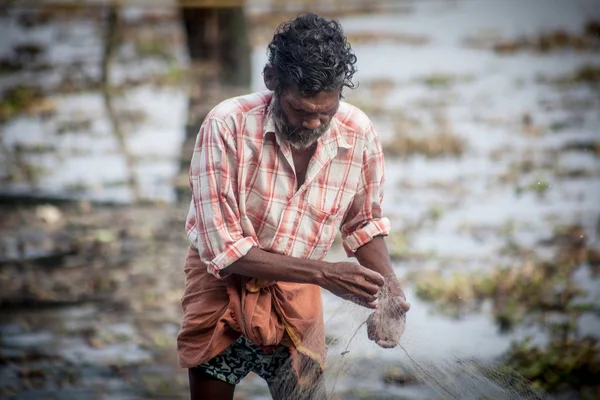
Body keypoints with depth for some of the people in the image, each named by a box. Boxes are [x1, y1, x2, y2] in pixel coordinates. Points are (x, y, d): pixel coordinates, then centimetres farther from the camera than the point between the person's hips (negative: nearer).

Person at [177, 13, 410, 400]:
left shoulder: (359, 135, -16)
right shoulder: (227, 127, -26)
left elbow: (363, 223, 4)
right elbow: (223, 250, -26)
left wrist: (389, 286, -14)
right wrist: (324, 273, -30)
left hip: (296, 296, 2)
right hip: (223, 287, -2)